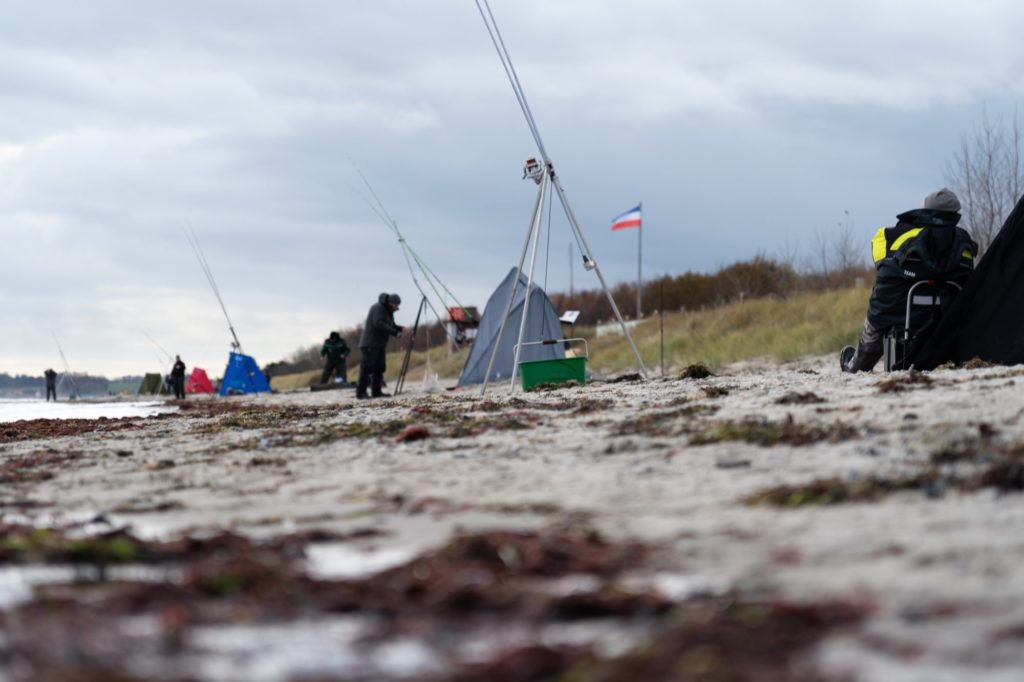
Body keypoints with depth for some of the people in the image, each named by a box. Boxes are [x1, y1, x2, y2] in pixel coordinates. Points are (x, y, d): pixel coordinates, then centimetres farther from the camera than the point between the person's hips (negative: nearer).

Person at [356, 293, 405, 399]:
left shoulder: (388, 311, 16)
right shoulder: (378, 308, -14)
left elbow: (391, 326, 20)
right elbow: (379, 324, -26)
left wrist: (400, 329, -1)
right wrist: (395, 332, -26)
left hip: (380, 344, 10)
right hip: (370, 344, -10)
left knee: (380, 367, 7)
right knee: (367, 367, -12)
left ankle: (376, 391, 11)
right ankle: (361, 392, -13)